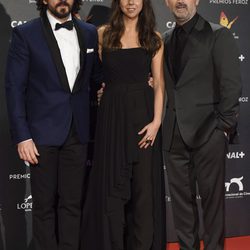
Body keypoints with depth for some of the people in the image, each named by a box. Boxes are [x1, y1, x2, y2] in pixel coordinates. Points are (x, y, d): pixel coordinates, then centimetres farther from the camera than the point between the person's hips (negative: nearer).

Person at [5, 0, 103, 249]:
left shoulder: (89, 33, 8)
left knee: (72, 202, 9)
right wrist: (22, 136, -12)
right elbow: (14, 88, -6)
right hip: (43, 132, -3)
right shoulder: (25, 33, -4)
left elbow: (97, 75, 17)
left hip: (76, 132, 3)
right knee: (44, 204, 6)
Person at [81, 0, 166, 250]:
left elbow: (159, 83, 1)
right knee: (112, 184, 3)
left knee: (145, 184, 4)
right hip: (112, 113, 0)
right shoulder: (103, 34, 4)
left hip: (143, 112, 1)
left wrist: (156, 121, -8)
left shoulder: (154, 39, 6)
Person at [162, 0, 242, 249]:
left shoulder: (218, 35, -3)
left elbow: (232, 84, -7)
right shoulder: (167, 40, 14)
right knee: (181, 196, 11)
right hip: (174, 133, 5)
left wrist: (224, 126, -10)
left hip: (208, 132, -5)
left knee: (212, 196, 2)